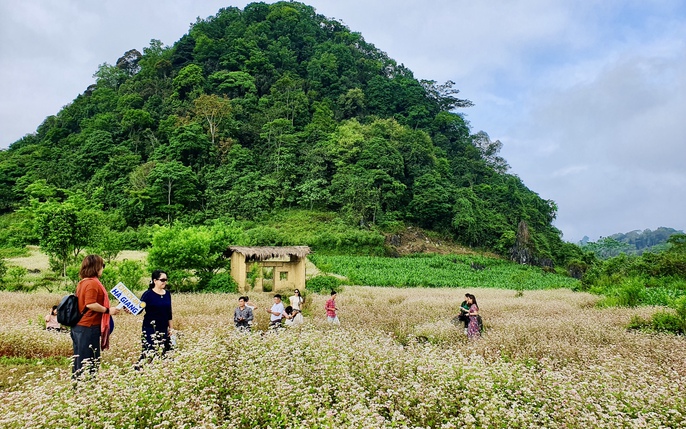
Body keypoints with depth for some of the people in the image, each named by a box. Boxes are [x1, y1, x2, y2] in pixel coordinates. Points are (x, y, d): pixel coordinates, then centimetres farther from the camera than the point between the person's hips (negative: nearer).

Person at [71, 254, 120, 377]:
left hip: (78, 326, 9)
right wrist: (108, 310, -15)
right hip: (89, 328, -9)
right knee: (89, 362, -2)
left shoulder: (82, 282, 12)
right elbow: (90, 304, -24)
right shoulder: (93, 283, -16)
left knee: (79, 360, 15)